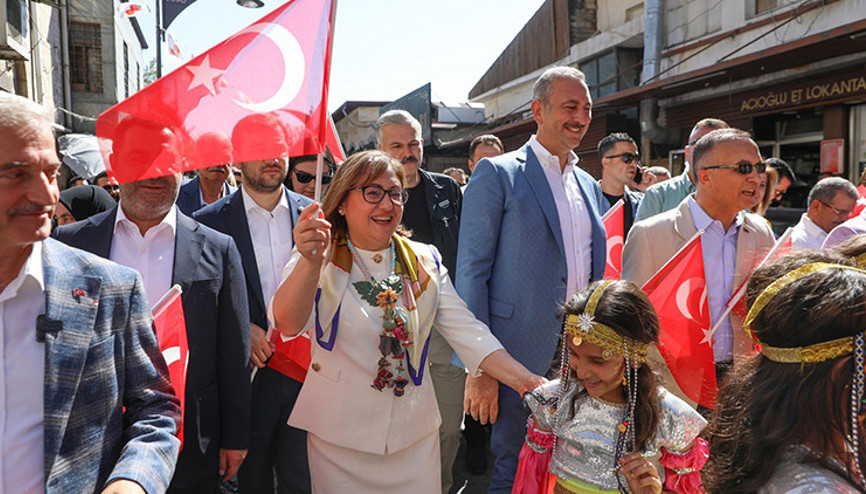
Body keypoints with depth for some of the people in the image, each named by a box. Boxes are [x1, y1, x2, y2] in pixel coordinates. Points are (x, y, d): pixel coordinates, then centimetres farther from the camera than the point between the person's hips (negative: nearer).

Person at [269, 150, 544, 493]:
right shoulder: (318, 262, -7)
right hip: (340, 438, -2)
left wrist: (531, 385, -15)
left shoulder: (425, 262, 2)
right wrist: (310, 262, -43)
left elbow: (466, 330, -3)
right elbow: (288, 324, -25)